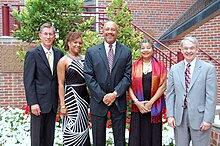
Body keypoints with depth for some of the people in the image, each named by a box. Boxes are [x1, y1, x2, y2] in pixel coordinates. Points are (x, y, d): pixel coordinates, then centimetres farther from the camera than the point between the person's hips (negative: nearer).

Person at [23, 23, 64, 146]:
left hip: (53, 102, 4)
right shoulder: (32, 54, -5)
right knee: (37, 136, 4)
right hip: (39, 102, -4)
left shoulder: (59, 54, 8)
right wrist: (33, 103, -14)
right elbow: (28, 80, -9)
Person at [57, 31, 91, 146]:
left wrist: (89, 98, 8)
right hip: (71, 97, -6)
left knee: (83, 127, 15)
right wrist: (62, 105, -13)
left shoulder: (84, 59, 9)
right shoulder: (63, 61, -6)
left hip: (84, 97, 6)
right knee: (72, 129, -1)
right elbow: (61, 84, -9)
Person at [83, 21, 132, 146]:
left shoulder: (126, 52, 4)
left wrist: (115, 94, -13)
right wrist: (102, 96, -11)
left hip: (119, 100, 0)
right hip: (98, 100, 0)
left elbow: (127, 76, -2)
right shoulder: (91, 52, 2)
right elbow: (89, 76, -3)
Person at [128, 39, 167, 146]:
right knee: (137, 136, 2)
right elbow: (129, 86, 2)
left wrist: (151, 102, -10)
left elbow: (163, 86, -2)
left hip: (154, 107, -1)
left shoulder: (160, 65, 4)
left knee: (153, 135, 4)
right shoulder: (134, 66, 7)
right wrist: (137, 102, -10)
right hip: (138, 106, 1)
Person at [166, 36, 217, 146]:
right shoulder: (174, 69, 7)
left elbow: (211, 96, -6)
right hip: (179, 117, 3)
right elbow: (170, 94, 7)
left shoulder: (208, 69, -3)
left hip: (199, 117, -3)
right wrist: (170, 115, 0)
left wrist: (208, 119, -10)